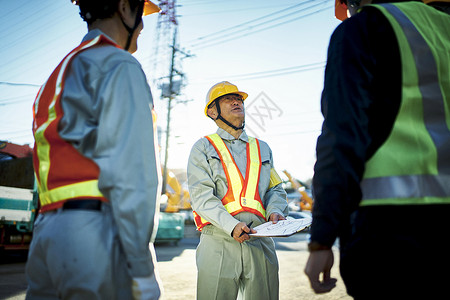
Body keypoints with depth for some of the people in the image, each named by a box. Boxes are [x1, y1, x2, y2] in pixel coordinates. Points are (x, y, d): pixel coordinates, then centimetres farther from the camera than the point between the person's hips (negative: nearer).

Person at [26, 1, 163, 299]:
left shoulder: (58, 76, 23)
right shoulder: (119, 65, -5)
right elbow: (131, 170, -16)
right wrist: (143, 269, -15)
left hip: (45, 232, 9)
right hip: (95, 233, -8)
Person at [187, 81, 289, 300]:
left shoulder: (262, 148, 22)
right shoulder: (203, 147, 8)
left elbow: (275, 188, 18)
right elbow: (201, 195, -4)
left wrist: (275, 211, -5)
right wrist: (231, 225, -19)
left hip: (260, 241, 3)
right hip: (219, 241, -3)